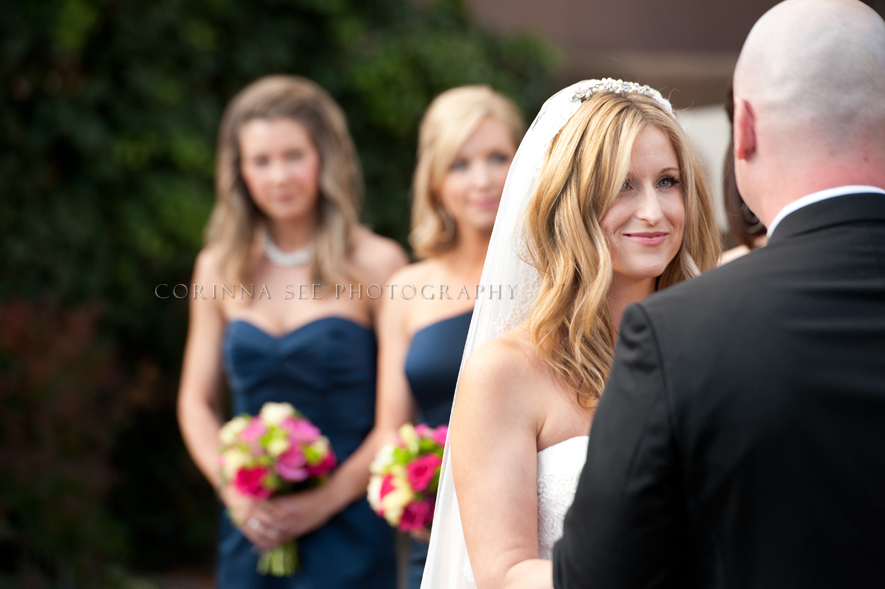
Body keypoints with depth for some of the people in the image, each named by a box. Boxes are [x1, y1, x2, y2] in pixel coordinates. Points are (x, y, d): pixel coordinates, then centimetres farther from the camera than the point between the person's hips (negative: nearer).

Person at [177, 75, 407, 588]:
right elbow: (197, 401, 13)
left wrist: (327, 499, -13)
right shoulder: (219, 269, 9)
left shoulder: (375, 265, -3)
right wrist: (233, 490, -2)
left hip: (347, 534, -3)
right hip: (251, 534, 3)